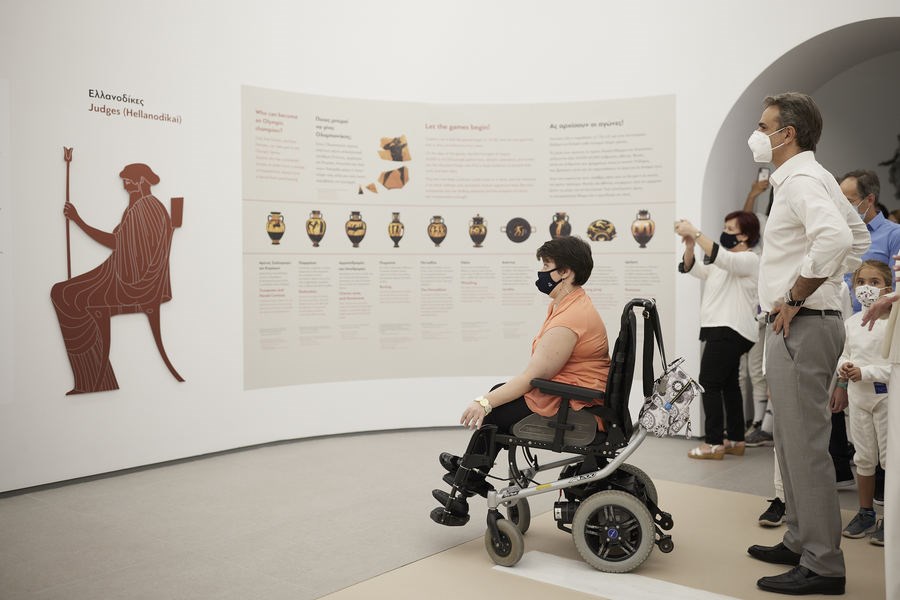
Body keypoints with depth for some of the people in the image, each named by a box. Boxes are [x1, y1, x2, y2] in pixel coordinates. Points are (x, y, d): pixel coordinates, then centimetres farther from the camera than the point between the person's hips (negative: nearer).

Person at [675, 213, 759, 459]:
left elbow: (721, 258, -27)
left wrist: (695, 233, -28)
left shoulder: (748, 259, -7)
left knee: (709, 383, -12)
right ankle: (736, 440, 18)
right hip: (723, 330, 10)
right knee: (729, 384, 12)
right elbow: (691, 268, 18)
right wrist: (689, 245, -1)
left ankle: (714, 443, -11)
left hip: (729, 331, -10)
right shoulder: (723, 262, 22)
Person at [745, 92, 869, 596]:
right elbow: (859, 236, 27)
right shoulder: (815, 178, 17)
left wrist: (796, 297, -22)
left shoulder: (801, 180, -15)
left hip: (801, 325, -11)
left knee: (806, 445, -5)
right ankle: (802, 542, 29)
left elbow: (837, 238, -33)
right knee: (794, 441, 17)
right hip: (802, 326, 11)